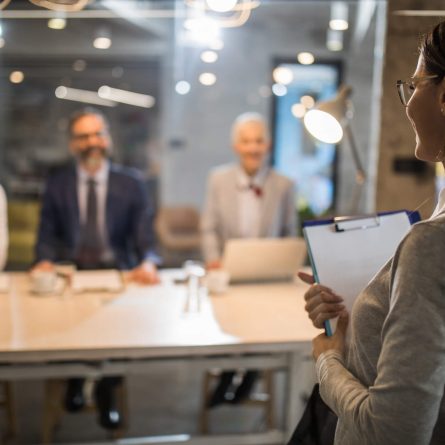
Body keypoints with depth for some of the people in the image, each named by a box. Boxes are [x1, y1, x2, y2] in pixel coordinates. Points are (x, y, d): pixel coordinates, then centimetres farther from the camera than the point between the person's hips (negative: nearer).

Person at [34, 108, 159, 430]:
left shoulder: (132, 183, 5)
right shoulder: (57, 183, 9)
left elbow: (144, 235, 0)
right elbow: (48, 234, 8)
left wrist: (147, 263, -20)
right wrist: (46, 261, -13)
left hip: (117, 273, -1)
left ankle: (106, 392, 1)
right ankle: (75, 378, 9)